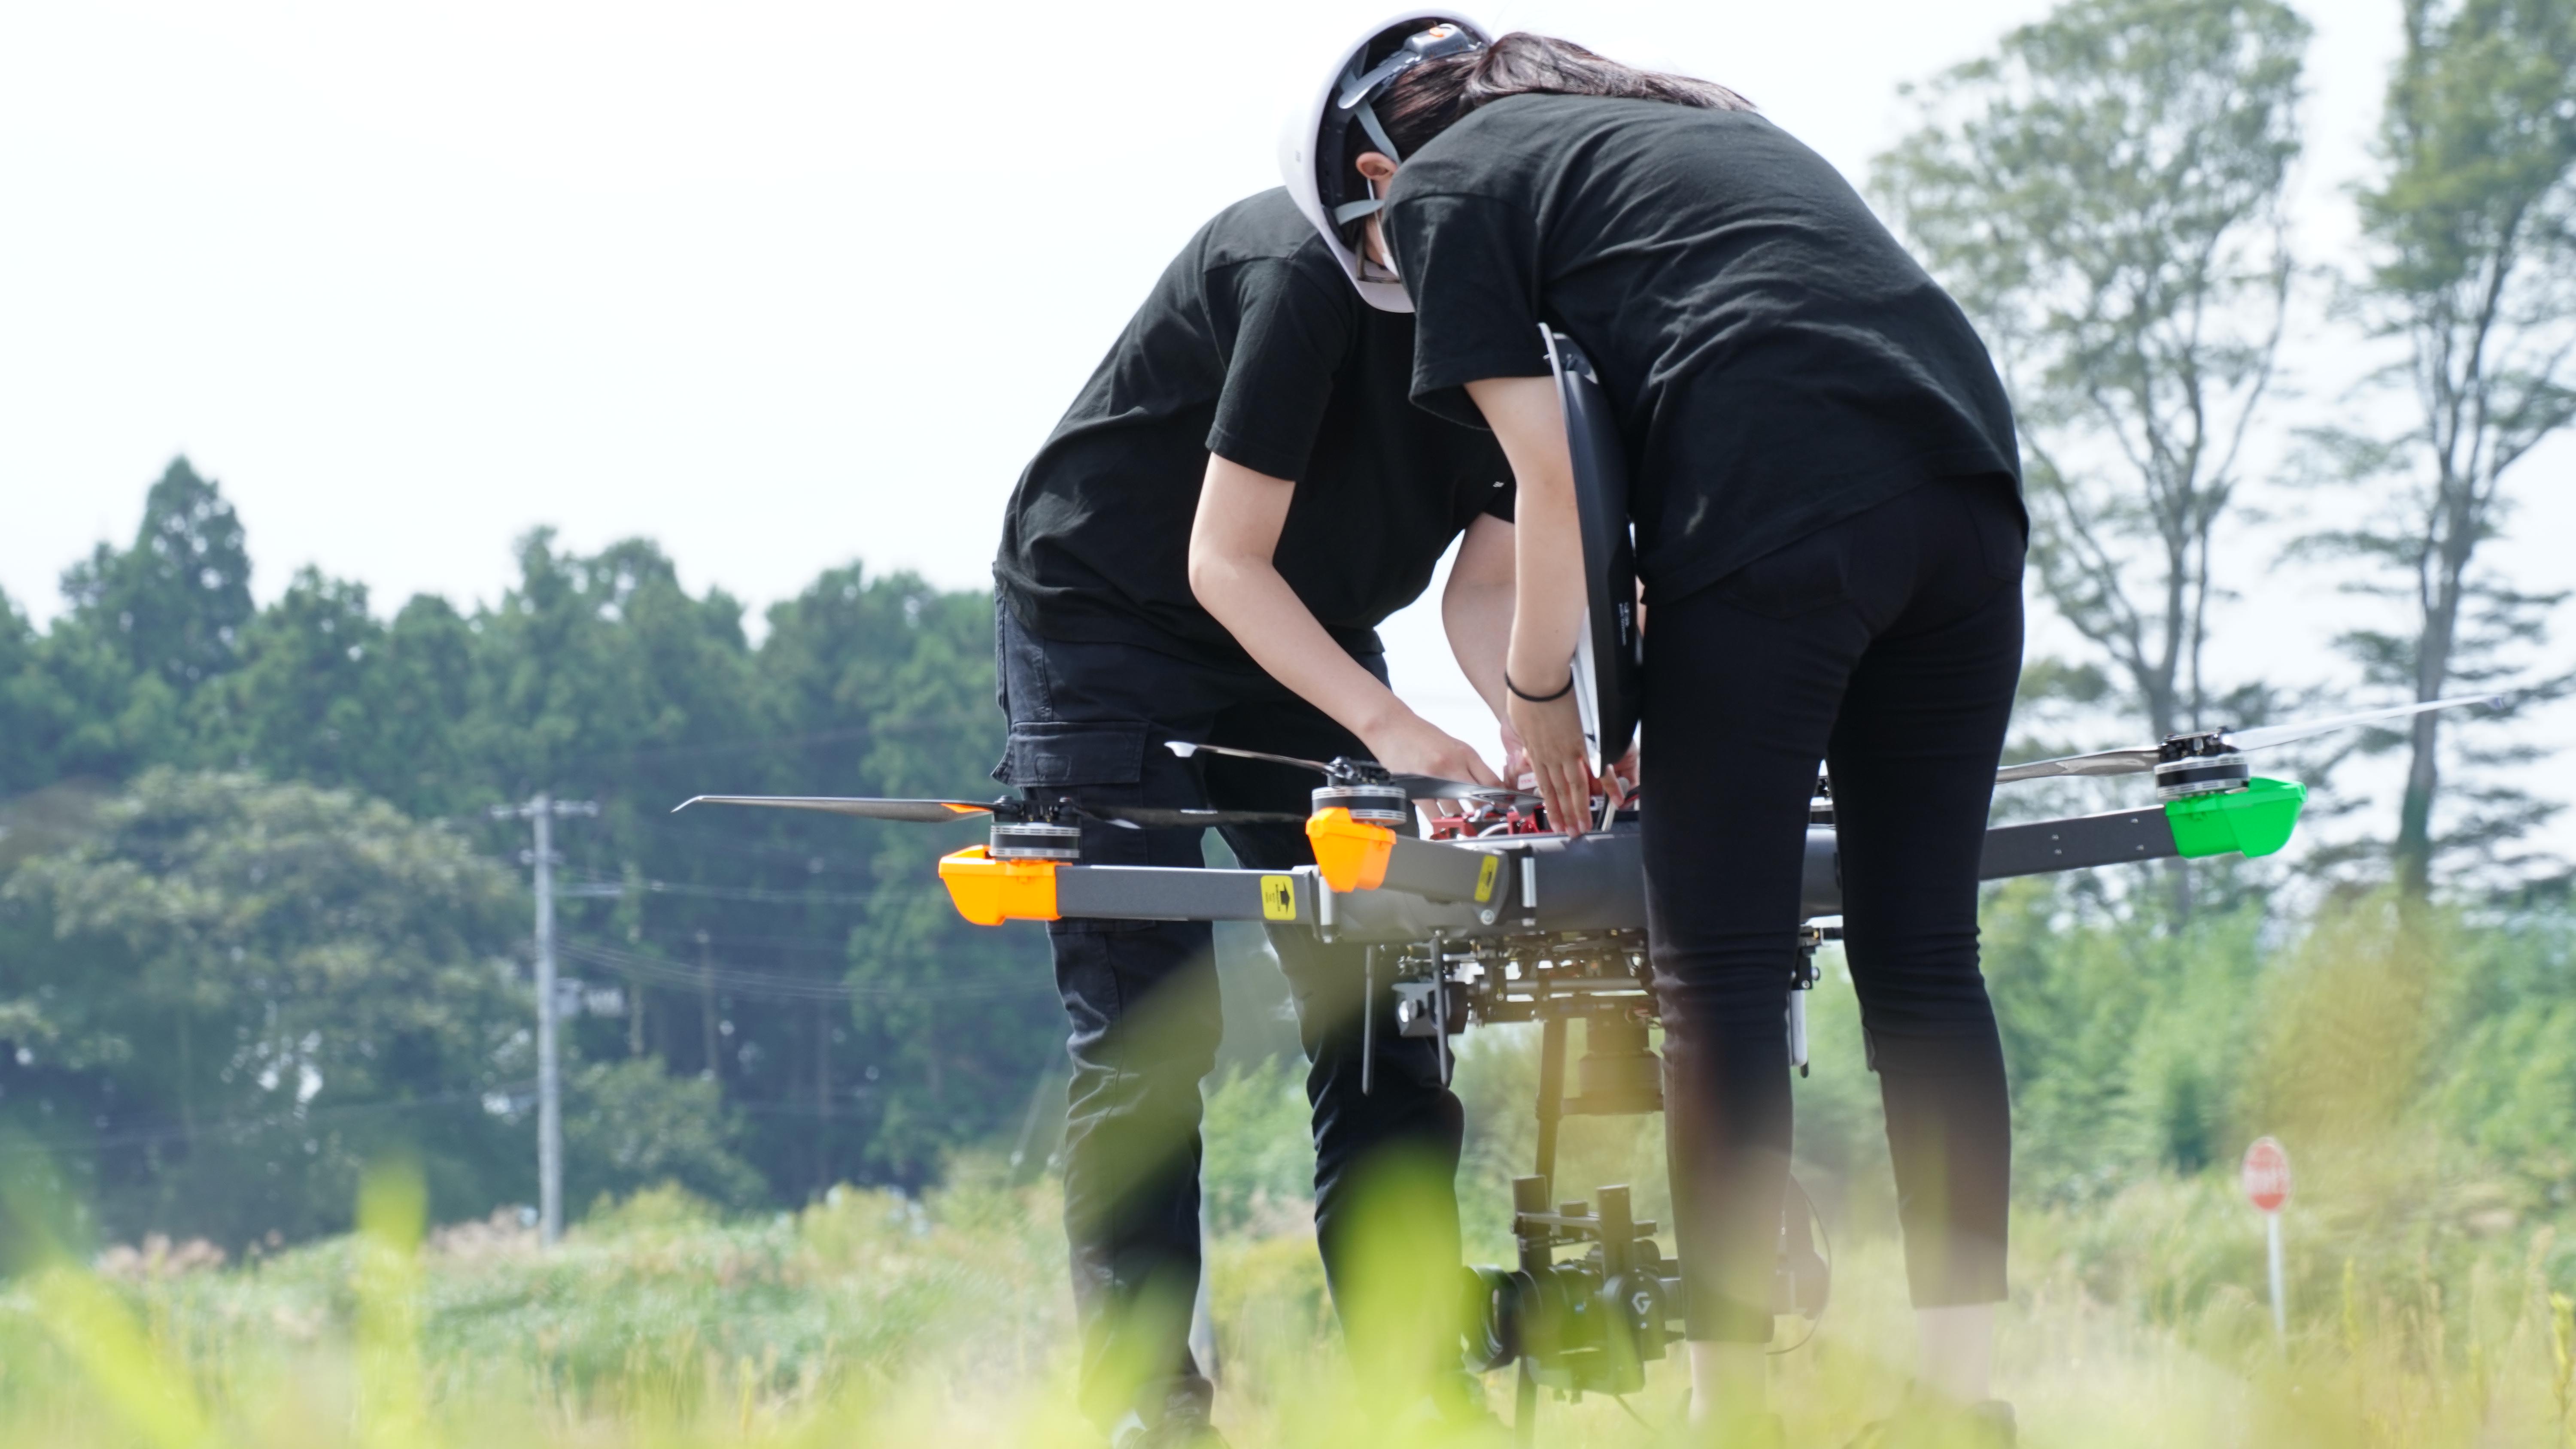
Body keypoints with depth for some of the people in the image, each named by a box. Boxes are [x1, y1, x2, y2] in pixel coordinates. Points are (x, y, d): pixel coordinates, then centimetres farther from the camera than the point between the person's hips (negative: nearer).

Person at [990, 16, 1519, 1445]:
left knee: (1376, 996, -3)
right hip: (1107, 617, -7)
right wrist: (1387, 727, -35)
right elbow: (1224, 560, -27)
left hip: (1295, 635, 7)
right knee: (1148, 1018, -12)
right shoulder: (1306, 274, -30)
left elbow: (1484, 585, -6)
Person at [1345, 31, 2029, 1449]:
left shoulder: (1445, 188, 13)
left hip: (1782, 518, -6)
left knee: (1720, 974, 0)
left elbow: (1551, 487, 4)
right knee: (1922, 960, 10)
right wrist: (1649, 672, 38)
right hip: (1967, 486, 7)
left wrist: (1536, 698, 17)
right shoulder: (1708, 122, 34)